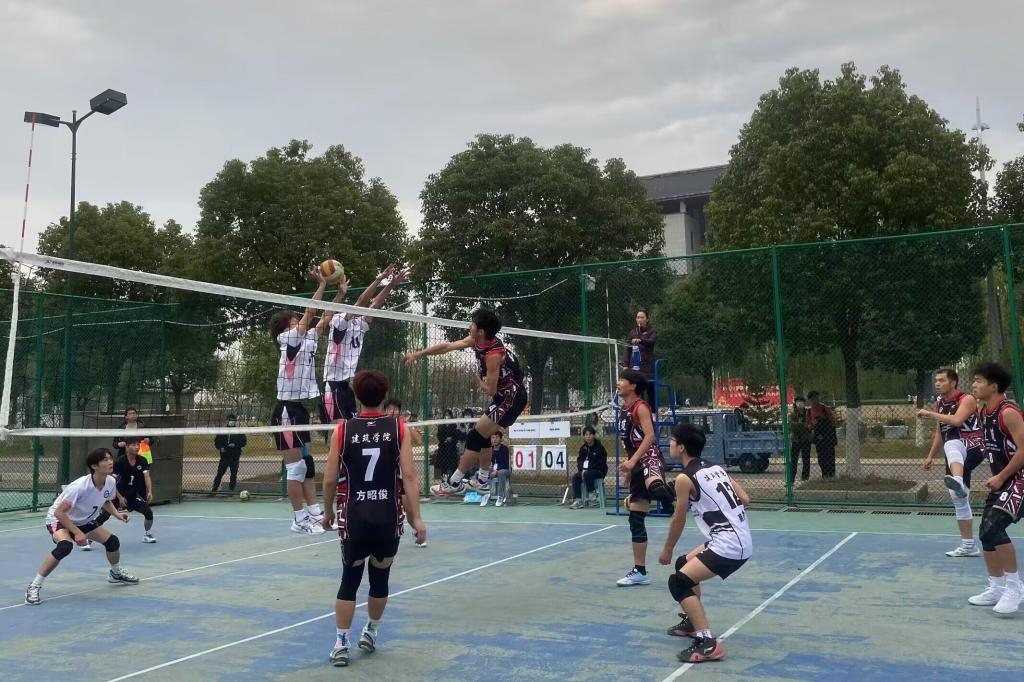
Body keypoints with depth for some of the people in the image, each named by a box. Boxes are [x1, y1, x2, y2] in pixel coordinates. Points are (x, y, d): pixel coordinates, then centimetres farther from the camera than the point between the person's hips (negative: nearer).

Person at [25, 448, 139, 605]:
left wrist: (117, 514, -9)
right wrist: (77, 533, -33)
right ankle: (34, 586, -21)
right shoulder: (79, 486, -36)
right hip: (59, 520, -7)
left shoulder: (111, 482, -15)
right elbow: (59, 512, -31)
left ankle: (116, 573, 34)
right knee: (65, 546, -35)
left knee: (112, 541, 2)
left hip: (84, 521, 7)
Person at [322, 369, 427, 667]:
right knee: (380, 579, 17)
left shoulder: (342, 430, -3)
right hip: (388, 519, 0)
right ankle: (371, 632, 33)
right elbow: (409, 476, -10)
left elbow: (330, 480, -1)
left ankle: (341, 643, 11)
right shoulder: (399, 429, -4)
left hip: (353, 519, 0)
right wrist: (416, 518, -7)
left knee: (349, 581, 12)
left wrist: (328, 511, 14)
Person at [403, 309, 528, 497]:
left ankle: (454, 483, 0)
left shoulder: (493, 354, -27)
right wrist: (418, 354, 9)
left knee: (475, 436, -8)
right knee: (482, 435, 18)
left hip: (510, 399, -10)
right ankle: (482, 481, 30)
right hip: (506, 396, 10)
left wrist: (478, 379, -1)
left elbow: (490, 390, -21)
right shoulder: (476, 340, -2)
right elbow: (447, 346, 7)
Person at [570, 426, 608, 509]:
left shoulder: (599, 447, -9)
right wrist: (582, 469, -12)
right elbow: (579, 460, 9)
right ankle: (579, 500, -20)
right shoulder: (583, 448, 8)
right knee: (575, 477, -20)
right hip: (585, 470, 6)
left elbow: (600, 463, -14)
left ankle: (591, 495, -16)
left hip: (599, 471, -6)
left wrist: (587, 469, -20)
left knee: (587, 474, -34)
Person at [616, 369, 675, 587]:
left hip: (649, 460, -7)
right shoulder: (624, 409, 16)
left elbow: (649, 436, -21)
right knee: (635, 519, 8)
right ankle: (639, 572, 13)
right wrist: (628, 467, 24)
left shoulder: (640, 407, -9)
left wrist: (632, 461, -27)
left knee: (654, 487, -45)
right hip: (636, 466, 7)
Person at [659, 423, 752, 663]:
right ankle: (693, 622, 38)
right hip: (740, 540, 9)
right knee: (684, 564, 25)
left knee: (678, 582, -12)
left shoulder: (684, 479, -11)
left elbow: (678, 520, -2)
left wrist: (667, 551, 12)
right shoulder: (715, 468, 11)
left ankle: (708, 643, -19)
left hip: (729, 546, -9)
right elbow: (745, 499, 11)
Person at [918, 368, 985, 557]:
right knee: (958, 498, 7)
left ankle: (958, 481, -71)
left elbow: (957, 420, -26)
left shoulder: (967, 399, -7)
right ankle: (968, 545, 14)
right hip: (956, 457, 8)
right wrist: (930, 456, 19)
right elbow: (939, 433, 23)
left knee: (951, 445, -41)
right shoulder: (939, 404, 14)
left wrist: (930, 414, -22)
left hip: (972, 448, -8)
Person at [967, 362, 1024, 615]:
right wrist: (996, 478, 14)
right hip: (1001, 481, 10)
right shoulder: (985, 412, 10)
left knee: (993, 528, -21)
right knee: (986, 533, 9)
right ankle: (997, 588, 21)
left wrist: (1001, 477, -18)